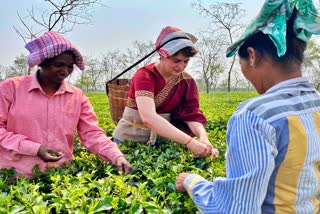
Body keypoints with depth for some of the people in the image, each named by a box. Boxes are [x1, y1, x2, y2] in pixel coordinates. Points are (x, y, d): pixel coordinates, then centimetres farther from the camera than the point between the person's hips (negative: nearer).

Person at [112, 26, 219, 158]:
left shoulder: (187, 81, -6)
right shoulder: (144, 75, -22)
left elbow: (192, 114, -13)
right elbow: (148, 117, -36)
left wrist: (203, 137, -34)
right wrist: (190, 142, -43)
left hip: (162, 139, 4)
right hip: (130, 139, -3)